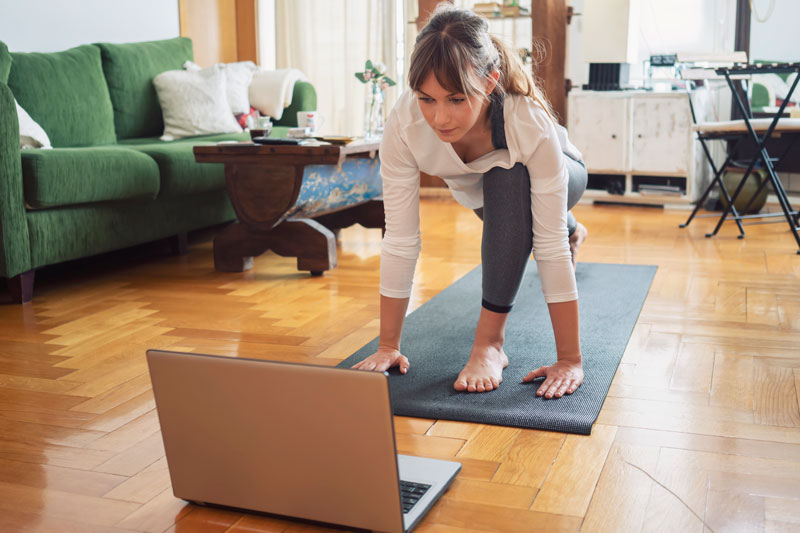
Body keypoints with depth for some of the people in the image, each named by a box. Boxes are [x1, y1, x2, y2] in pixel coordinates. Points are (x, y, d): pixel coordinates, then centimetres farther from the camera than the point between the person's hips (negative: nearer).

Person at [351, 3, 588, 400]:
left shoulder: (530, 123, -44)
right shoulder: (404, 123, -38)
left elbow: (551, 248, -41)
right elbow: (400, 241, -33)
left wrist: (570, 361, -40)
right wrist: (388, 347, -29)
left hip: (555, 174, -3)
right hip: (478, 187, 4)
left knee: (506, 181, -36)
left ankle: (490, 341, -25)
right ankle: (572, 232, 67)